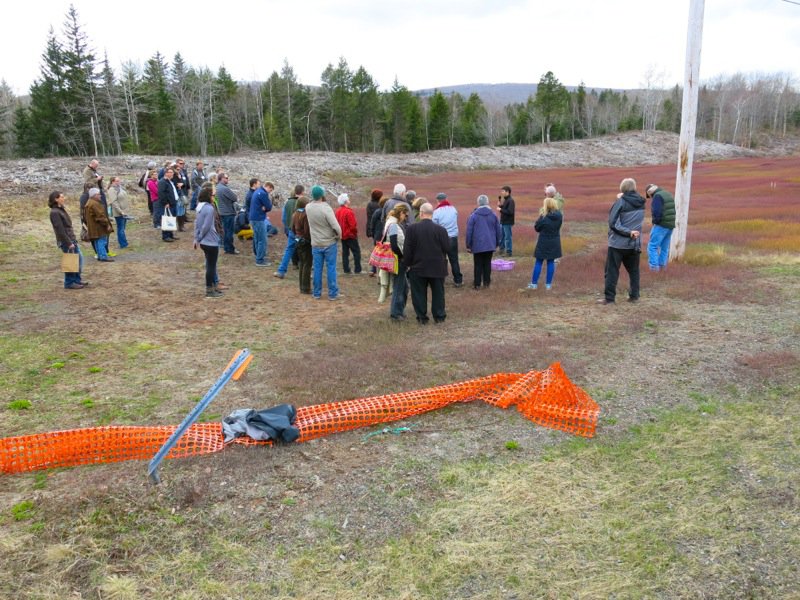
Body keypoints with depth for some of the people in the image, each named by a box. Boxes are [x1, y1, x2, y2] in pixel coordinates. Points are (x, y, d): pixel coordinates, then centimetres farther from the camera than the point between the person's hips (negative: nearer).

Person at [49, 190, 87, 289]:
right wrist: (68, 243, -19)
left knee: (79, 258, 13)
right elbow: (60, 230, -19)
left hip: (71, 239, 9)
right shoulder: (54, 212, -16)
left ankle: (77, 280, 24)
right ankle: (69, 283, 10)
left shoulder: (61, 209, 13)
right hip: (65, 241, -9)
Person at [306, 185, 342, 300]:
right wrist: (339, 236, -6)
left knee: (317, 268, 11)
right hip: (329, 243, -4)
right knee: (331, 268, 4)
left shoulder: (308, 207, -5)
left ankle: (316, 293, 19)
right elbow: (336, 226, -22)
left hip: (316, 244, 4)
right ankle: (332, 293, 9)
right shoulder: (326, 208, -20)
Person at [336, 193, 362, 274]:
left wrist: (341, 232, 14)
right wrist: (355, 231, -4)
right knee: (356, 252, 1)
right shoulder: (349, 212, -21)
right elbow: (353, 225, -22)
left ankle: (346, 269, 15)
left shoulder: (338, 211, 3)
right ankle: (357, 270, 0)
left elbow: (337, 222, 9)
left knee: (345, 252, 12)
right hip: (350, 235, -7)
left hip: (343, 236, 8)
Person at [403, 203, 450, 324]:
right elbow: (447, 248, -5)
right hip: (437, 267, 1)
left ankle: (422, 317, 14)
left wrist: (407, 264, 4)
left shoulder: (412, 229, -10)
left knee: (419, 293, 10)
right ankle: (439, 316, 20)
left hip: (418, 267, -1)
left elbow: (407, 249, -8)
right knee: (438, 292, 13)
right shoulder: (441, 230, -9)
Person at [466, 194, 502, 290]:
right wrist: (497, 243, 17)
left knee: (478, 265, 4)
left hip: (477, 245, -2)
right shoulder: (493, 215, 2)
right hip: (490, 245, 2)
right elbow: (499, 231, 6)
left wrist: (468, 245, 2)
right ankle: (486, 282, 15)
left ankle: (477, 284, 6)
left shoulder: (473, 216, -7)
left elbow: (469, 232, -5)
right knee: (487, 263, 11)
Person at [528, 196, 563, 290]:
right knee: (551, 262, 10)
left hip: (543, 242, -4)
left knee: (538, 263, 7)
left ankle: (534, 283, 12)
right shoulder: (559, 216, -5)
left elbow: (536, 228, -8)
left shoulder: (543, 217, -20)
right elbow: (558, 226, 7)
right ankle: (548, 284, 14)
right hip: (554, 243, 4)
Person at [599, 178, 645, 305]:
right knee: (633, 270, 15)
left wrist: (628, 232, -15)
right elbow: (637, 220, 14)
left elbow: (613, 223, -17)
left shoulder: (621, 202, -12)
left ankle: (609, 298, 1)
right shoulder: (641, 203, 4)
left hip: (618, 243, -5)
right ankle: (634, 295, 19)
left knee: (612, 271, 1)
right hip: (634, 244, 5)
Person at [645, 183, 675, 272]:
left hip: (661, 225, -9)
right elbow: (672, 211, 17)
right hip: (671, 225, 9)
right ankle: (662, 266, 17)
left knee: (652, 246, -5)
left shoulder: (657, 196, -12)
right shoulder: (668, 194, 16)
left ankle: (654, 266, -9)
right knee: (664, 247, 14)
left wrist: (655, 221, -6)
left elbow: (656, 212, -23)